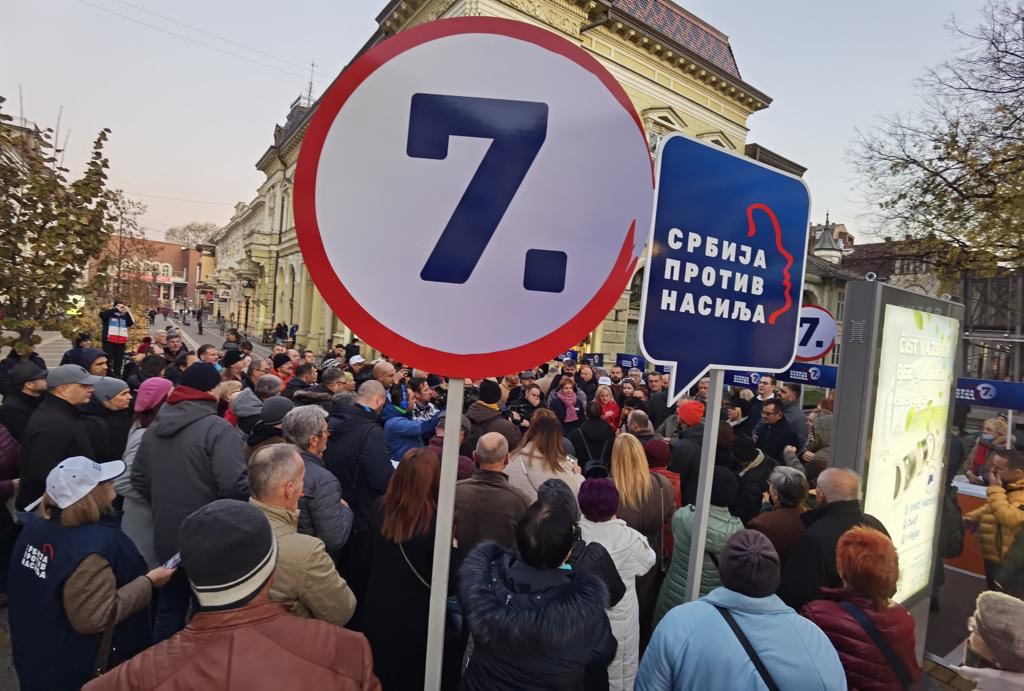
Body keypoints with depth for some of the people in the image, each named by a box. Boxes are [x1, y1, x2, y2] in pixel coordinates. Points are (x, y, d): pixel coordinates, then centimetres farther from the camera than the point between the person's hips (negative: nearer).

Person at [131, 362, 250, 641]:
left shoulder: (154, 427, 5)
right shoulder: (217, 428, -21)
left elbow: (139, 479, 13)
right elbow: (234, 486, -29)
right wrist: (249, 512, -9)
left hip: (167, 535, 7)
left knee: (169, 606, 21)